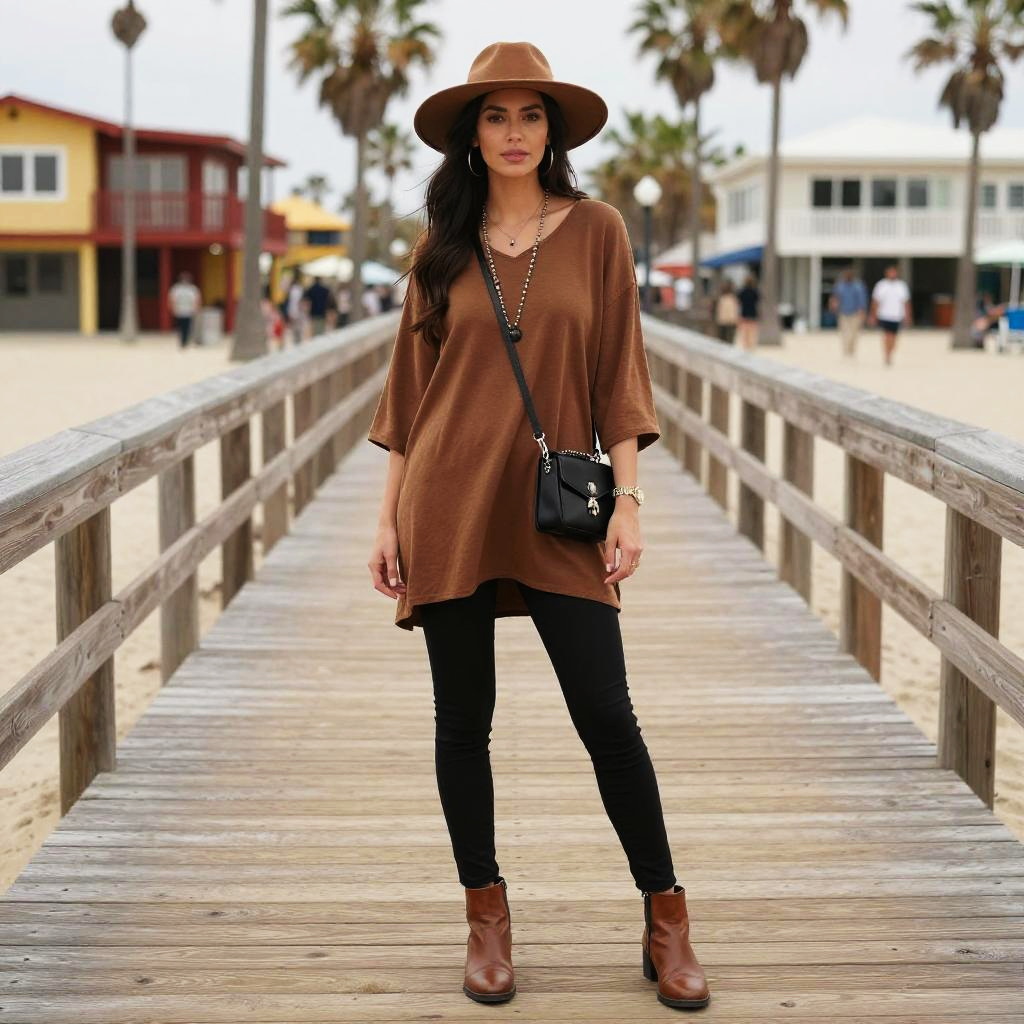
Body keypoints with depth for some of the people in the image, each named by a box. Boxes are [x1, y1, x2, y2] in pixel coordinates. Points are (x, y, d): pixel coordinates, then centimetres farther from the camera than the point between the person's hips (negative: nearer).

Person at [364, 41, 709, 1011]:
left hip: (556, 505, -1)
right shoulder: (441, 247, 8)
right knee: (463, 716, 6)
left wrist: (627, 501, -5)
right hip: (448, 504, 2)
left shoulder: (596, 230, 4)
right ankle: (486, 914, 19)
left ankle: (666, 921, 10)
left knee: (605, 714, -3)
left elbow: (619, 373, 2)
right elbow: (409, 386, 9)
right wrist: (389, 516, 5)